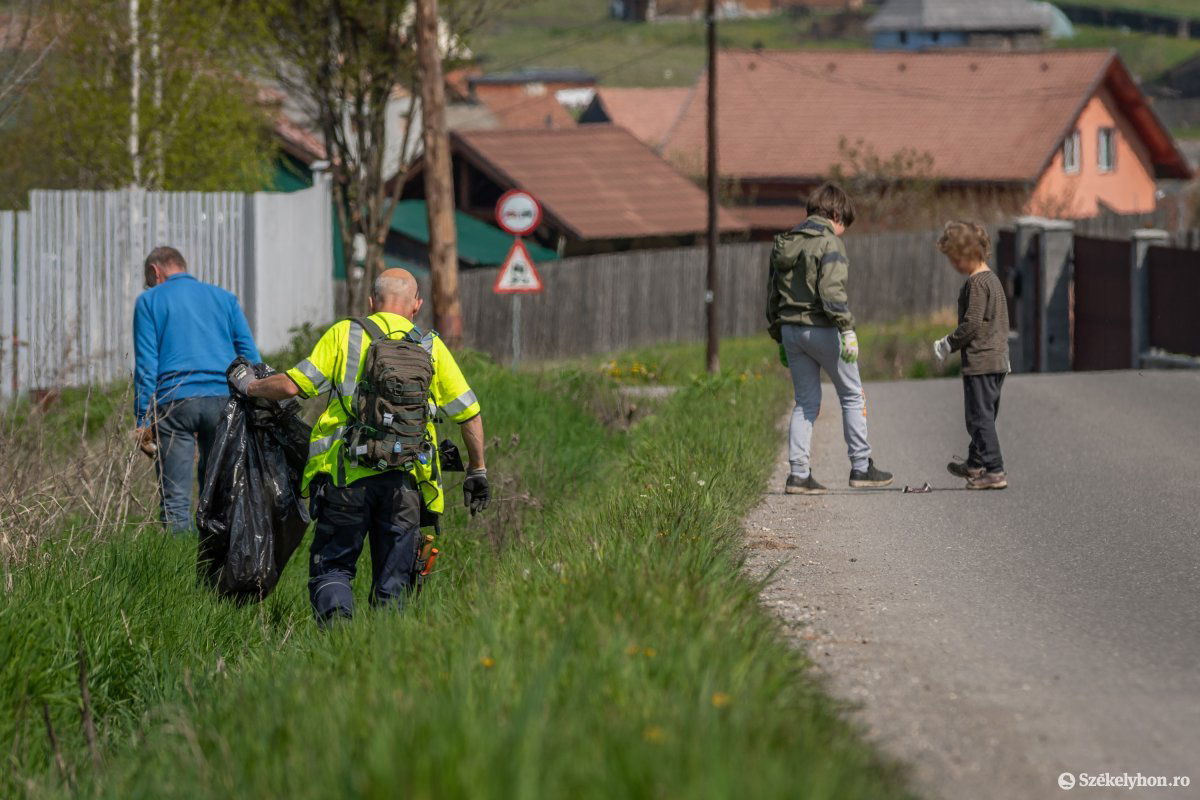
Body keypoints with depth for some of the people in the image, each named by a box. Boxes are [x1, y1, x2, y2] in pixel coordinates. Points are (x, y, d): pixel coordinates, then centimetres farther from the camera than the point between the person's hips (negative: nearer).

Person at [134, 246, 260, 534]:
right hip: (223, 399, 3)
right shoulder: (225, 298, 19)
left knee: (175, 500, -4)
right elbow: (250, 355, 11)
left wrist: (143, 421, -1)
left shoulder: (150, 300, 10)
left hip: (174, 400, -3)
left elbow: (146, 364, 1)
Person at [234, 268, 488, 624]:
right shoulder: (431, 346, 12)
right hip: (404, 480, 1)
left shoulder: (345, 334, 6)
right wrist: (477, 470, 24)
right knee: (393, 580, 9)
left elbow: (293, 385, 0)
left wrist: (250, 386, 19)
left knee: (332, 566, 7)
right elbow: (469, 413, 13)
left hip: (345, 476, -1)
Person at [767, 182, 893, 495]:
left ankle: (798, 474, 4)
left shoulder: (784, 243, 13)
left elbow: (773, 293, 16)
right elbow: (832, 290, -22)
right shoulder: (829, 243, -10)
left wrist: (780, 339, 22)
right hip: (820, 328, -7)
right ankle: (861, 467, 8)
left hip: (791, 329, 7)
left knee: (806, 401, 11)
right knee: (852, 395, 8)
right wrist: (847, 330, -22)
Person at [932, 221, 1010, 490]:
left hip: (980, 362, -10)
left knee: (980, 417, -7)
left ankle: (994, 471, -10)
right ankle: (976, 463, 31)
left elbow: (972, 323, -20)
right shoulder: (993, 279, 16)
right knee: (984, 416, 19)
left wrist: (949, 344, -9)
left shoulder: (976, 283, -14)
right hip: (999, 359, 10)